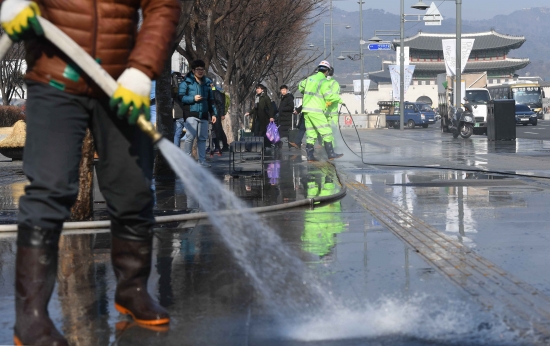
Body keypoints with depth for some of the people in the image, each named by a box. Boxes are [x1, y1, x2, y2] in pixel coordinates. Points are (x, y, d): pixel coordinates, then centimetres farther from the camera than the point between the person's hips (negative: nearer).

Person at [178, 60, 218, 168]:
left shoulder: (207, 83, 18)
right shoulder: (187, 82, 2)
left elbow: (211, 100, 22)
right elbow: (180, 97, -4)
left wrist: (213, 113, 15)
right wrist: (193, 99, -15)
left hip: (204, 115, 5)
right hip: (192, 114, -5)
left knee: (202, 138, 6)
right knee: (190, 137, -12)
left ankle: (202, 161, 10)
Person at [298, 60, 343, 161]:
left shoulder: (309, 78, 13)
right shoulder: (323, 81, -10)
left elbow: (301, 85, 31)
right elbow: (329, 96, -18)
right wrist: (339, 99, -2)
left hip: (306, 110, 8)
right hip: (316, 111, -8)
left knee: (311, 134, 10)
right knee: (326, 132, -4)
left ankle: (310, 156, 8)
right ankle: (330, 154, -6)